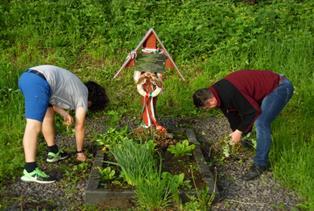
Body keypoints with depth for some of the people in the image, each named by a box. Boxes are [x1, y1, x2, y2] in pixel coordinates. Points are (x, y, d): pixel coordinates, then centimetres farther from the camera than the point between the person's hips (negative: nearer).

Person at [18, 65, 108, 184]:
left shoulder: (75, 87, 31)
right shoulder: (83, 96, 9)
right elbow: (79, 127, 12)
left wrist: (64, 113, 13)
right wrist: (80, 151, 23)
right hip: (39, 82, -10)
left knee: (49, 114, 24)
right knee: (34, 126, -16)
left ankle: (53, 153, 34)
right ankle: (30, 171, -21)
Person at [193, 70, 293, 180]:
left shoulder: (230, 93, -32)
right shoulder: (218, 91, -1)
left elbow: (253, 111, -23)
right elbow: (231, 112, 14)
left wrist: (240, 131, -12)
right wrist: (236, 131, 19)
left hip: (281, 87, -10)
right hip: (269, 84, 10)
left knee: (261, 123, -19)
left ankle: (260, 164, -6)